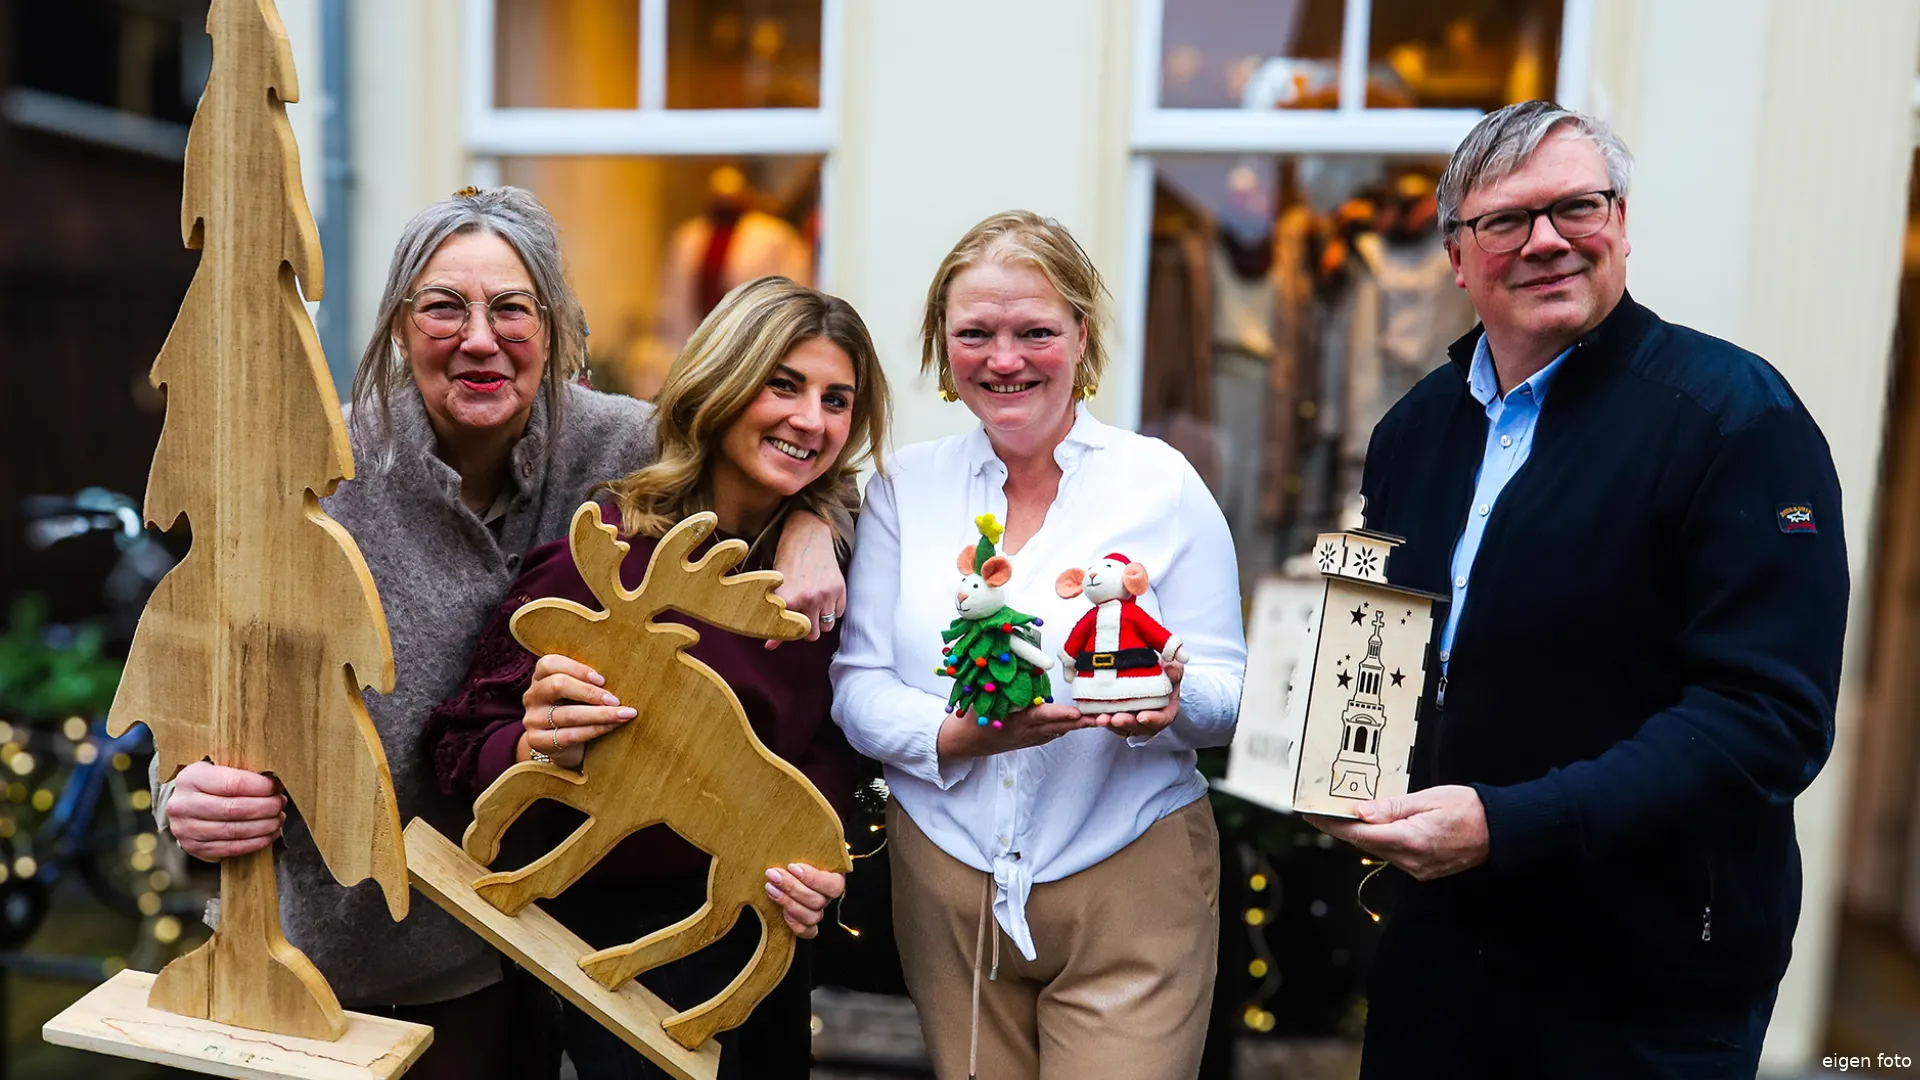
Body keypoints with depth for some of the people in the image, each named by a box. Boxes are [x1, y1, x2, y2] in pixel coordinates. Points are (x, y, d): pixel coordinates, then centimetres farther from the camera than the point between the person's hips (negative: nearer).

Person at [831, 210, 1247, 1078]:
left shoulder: (1162, 480, -3)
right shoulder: (904, 485, 3)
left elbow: (1229, 690, -1)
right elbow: (857, 684, -1)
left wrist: (1167, 702, -23)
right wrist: (953, 734, -20)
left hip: (1130, 881, -2)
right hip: (946, 883, 2)